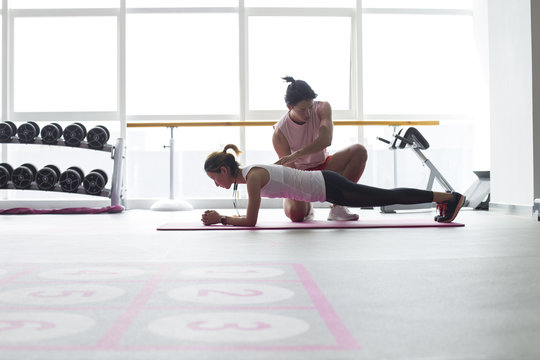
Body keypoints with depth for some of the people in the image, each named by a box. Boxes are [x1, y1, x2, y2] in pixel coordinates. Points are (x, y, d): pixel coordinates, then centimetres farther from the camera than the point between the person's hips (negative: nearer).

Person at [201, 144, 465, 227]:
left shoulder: (253, 176, -19)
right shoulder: (246, 173, 8)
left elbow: (251, 220, -21)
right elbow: (249, 216, 19)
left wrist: (220, 219, -13)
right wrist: (220, 218, 11)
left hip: (328, 187, -8)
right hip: (323, 184, 8)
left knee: (387, 197, 0)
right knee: (386, 198, 16)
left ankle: (448, 197, 9)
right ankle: (443, 198, 27)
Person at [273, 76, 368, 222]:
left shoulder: (322, 108, -17)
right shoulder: (279, 133, -23)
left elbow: (325, 140, -34)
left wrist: (295, 155, -45)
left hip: (323, 166, 3)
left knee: (359, 151, -24)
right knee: (295, 213, -33)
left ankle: (337, 206, -23)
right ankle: (307, 206, 10)